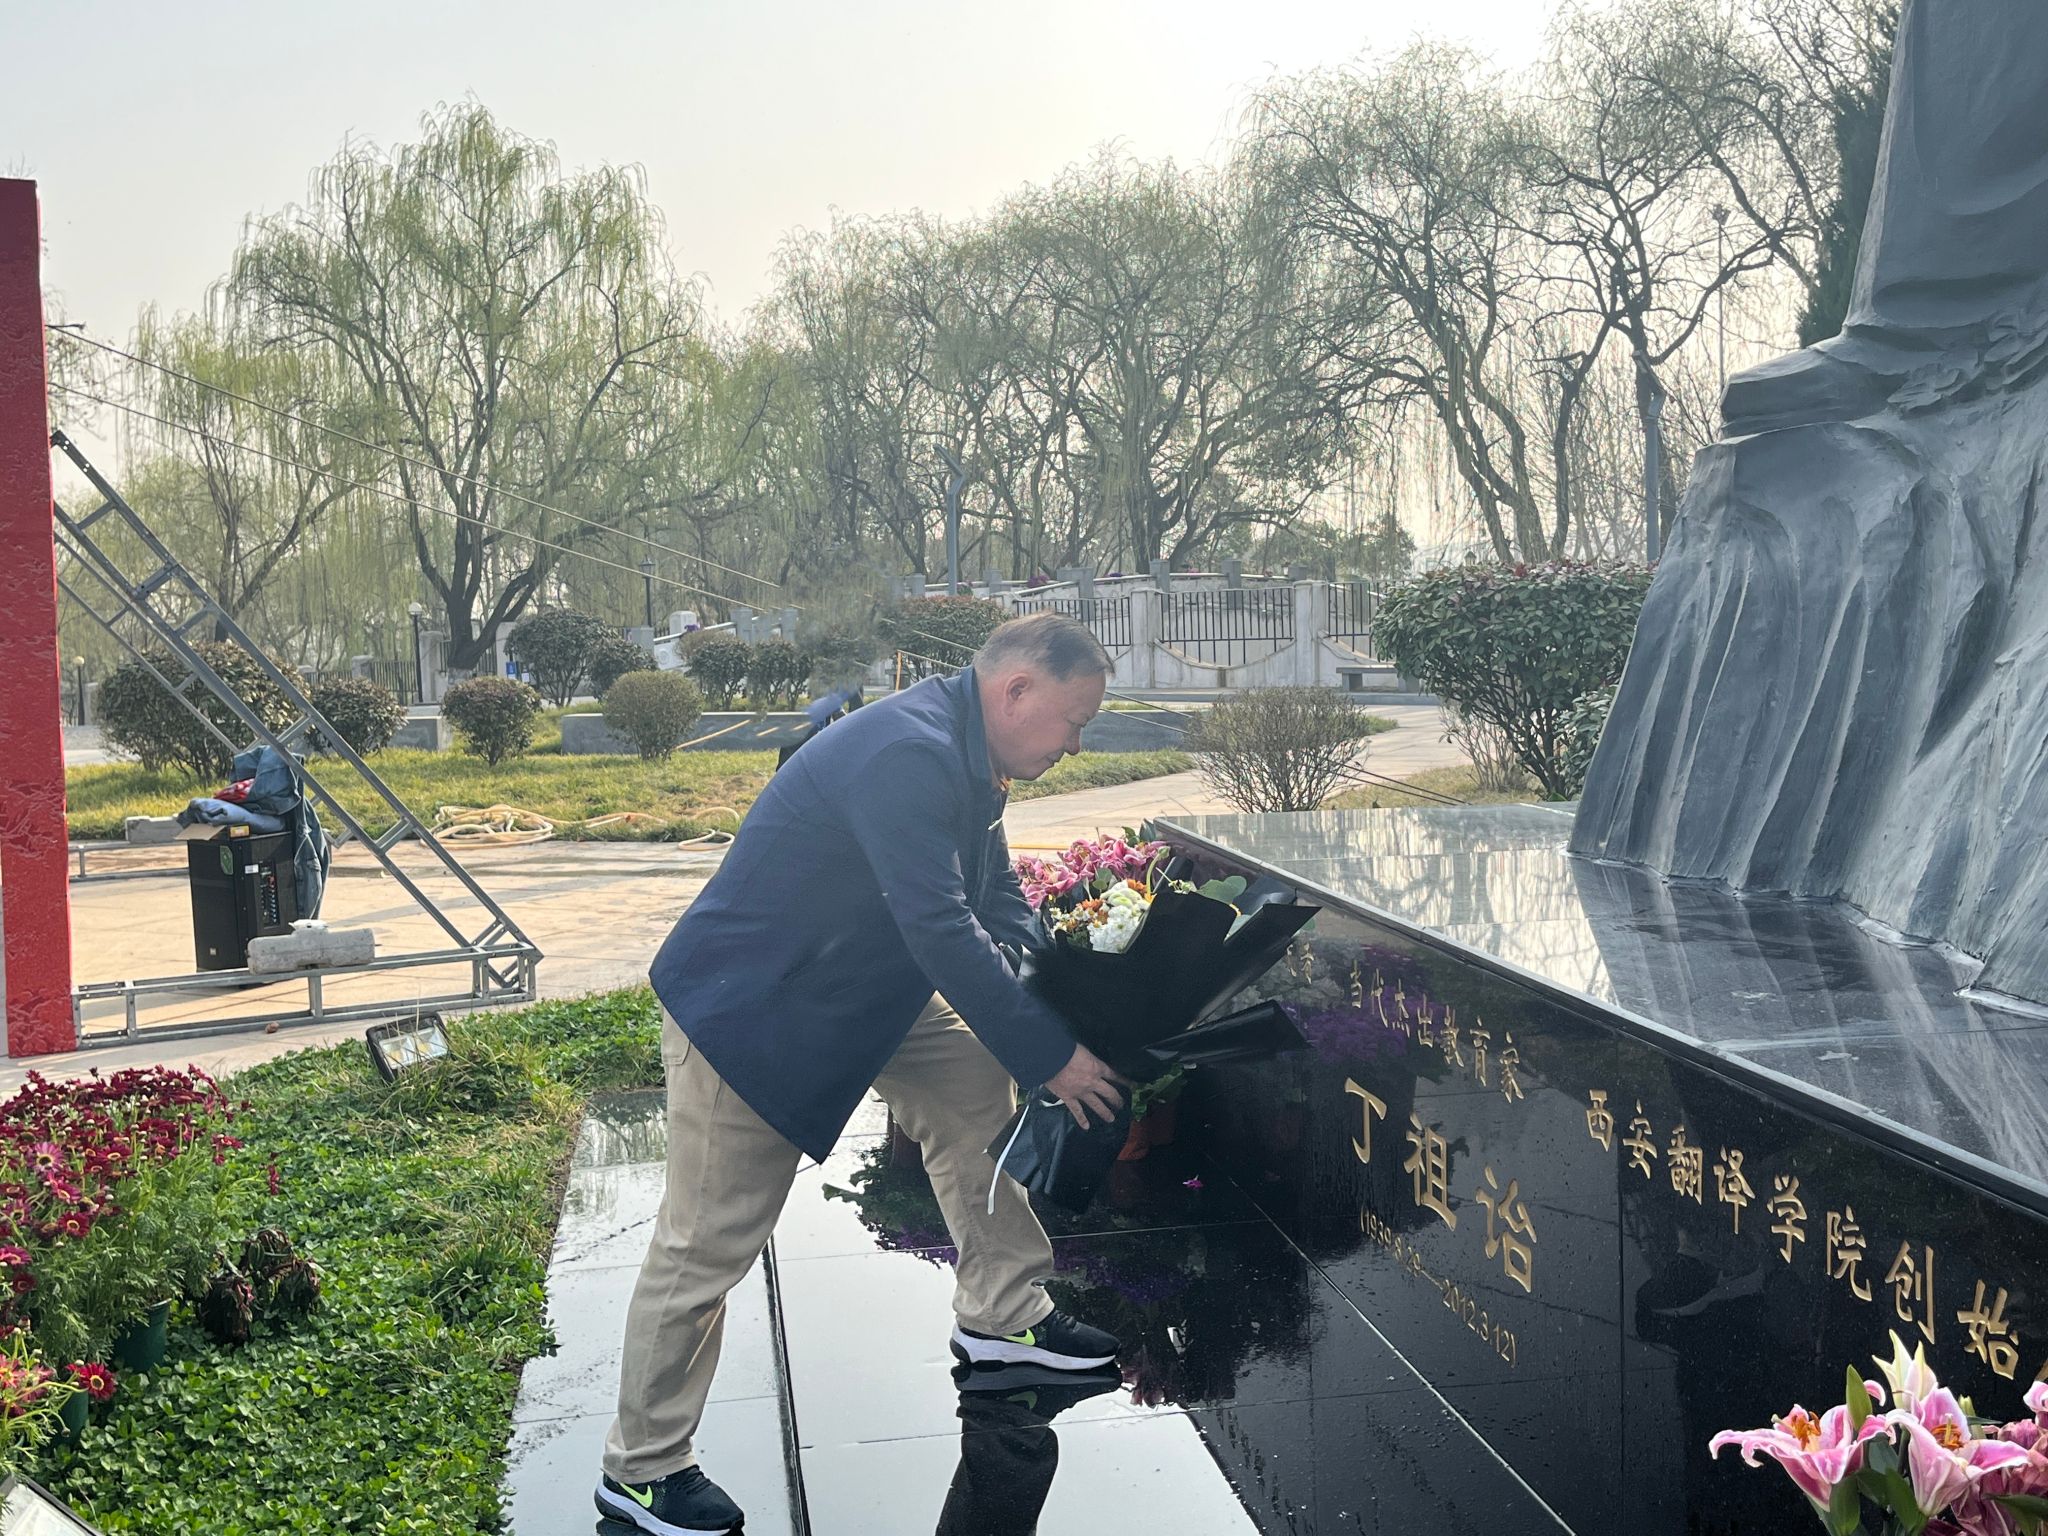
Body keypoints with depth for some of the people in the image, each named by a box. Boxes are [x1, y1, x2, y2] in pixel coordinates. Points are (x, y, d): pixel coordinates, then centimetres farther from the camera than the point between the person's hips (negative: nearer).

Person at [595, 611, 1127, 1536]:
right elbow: (943, 932, -32)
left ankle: (1000, 1317, 22)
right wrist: (1049, 1057, -24)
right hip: (745, 1010, -10)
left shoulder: (964, 760, 3)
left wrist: (1063, 1016, -4)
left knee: (976, 1083, 8)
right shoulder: (909, 756, -30)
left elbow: (999, 903, 10)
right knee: (708, 1241, -1)